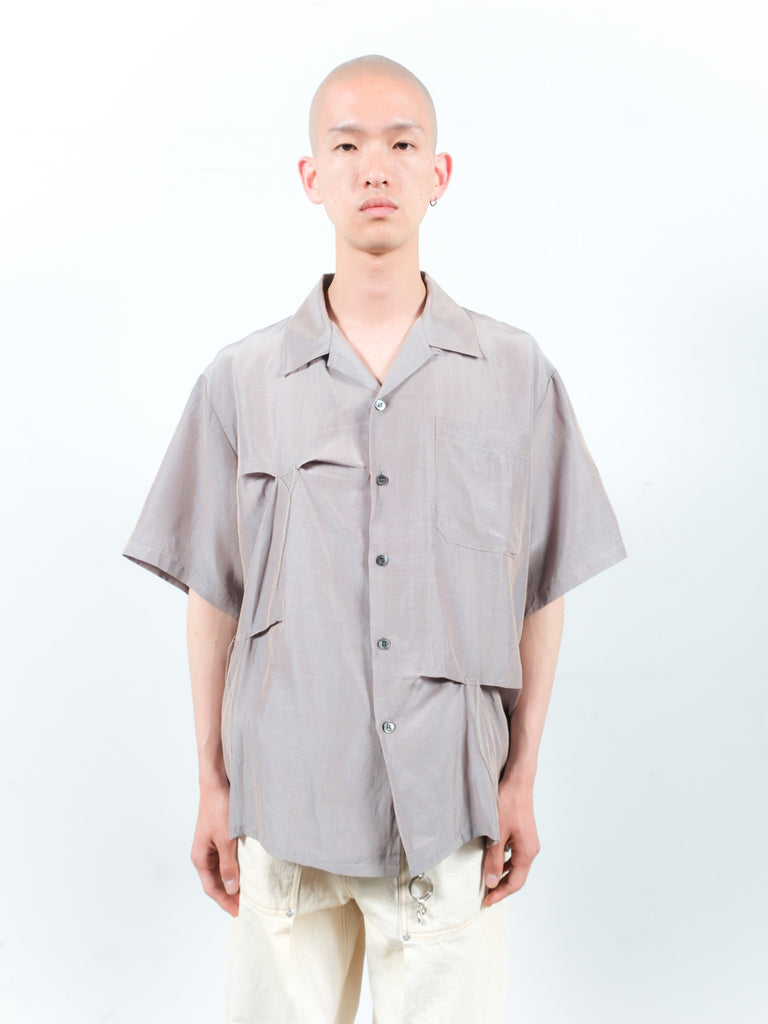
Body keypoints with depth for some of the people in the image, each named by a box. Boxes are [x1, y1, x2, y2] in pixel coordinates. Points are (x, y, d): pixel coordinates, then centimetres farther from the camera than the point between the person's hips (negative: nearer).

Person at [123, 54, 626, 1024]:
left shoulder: (516, 375, 0)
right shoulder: (241, 381, 0)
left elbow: (541, 589, 4)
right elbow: (212, 595, 4)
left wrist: (521, 779, 4)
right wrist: (212, 787, 5)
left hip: (449, 808, 0)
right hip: (287, 800, 0)